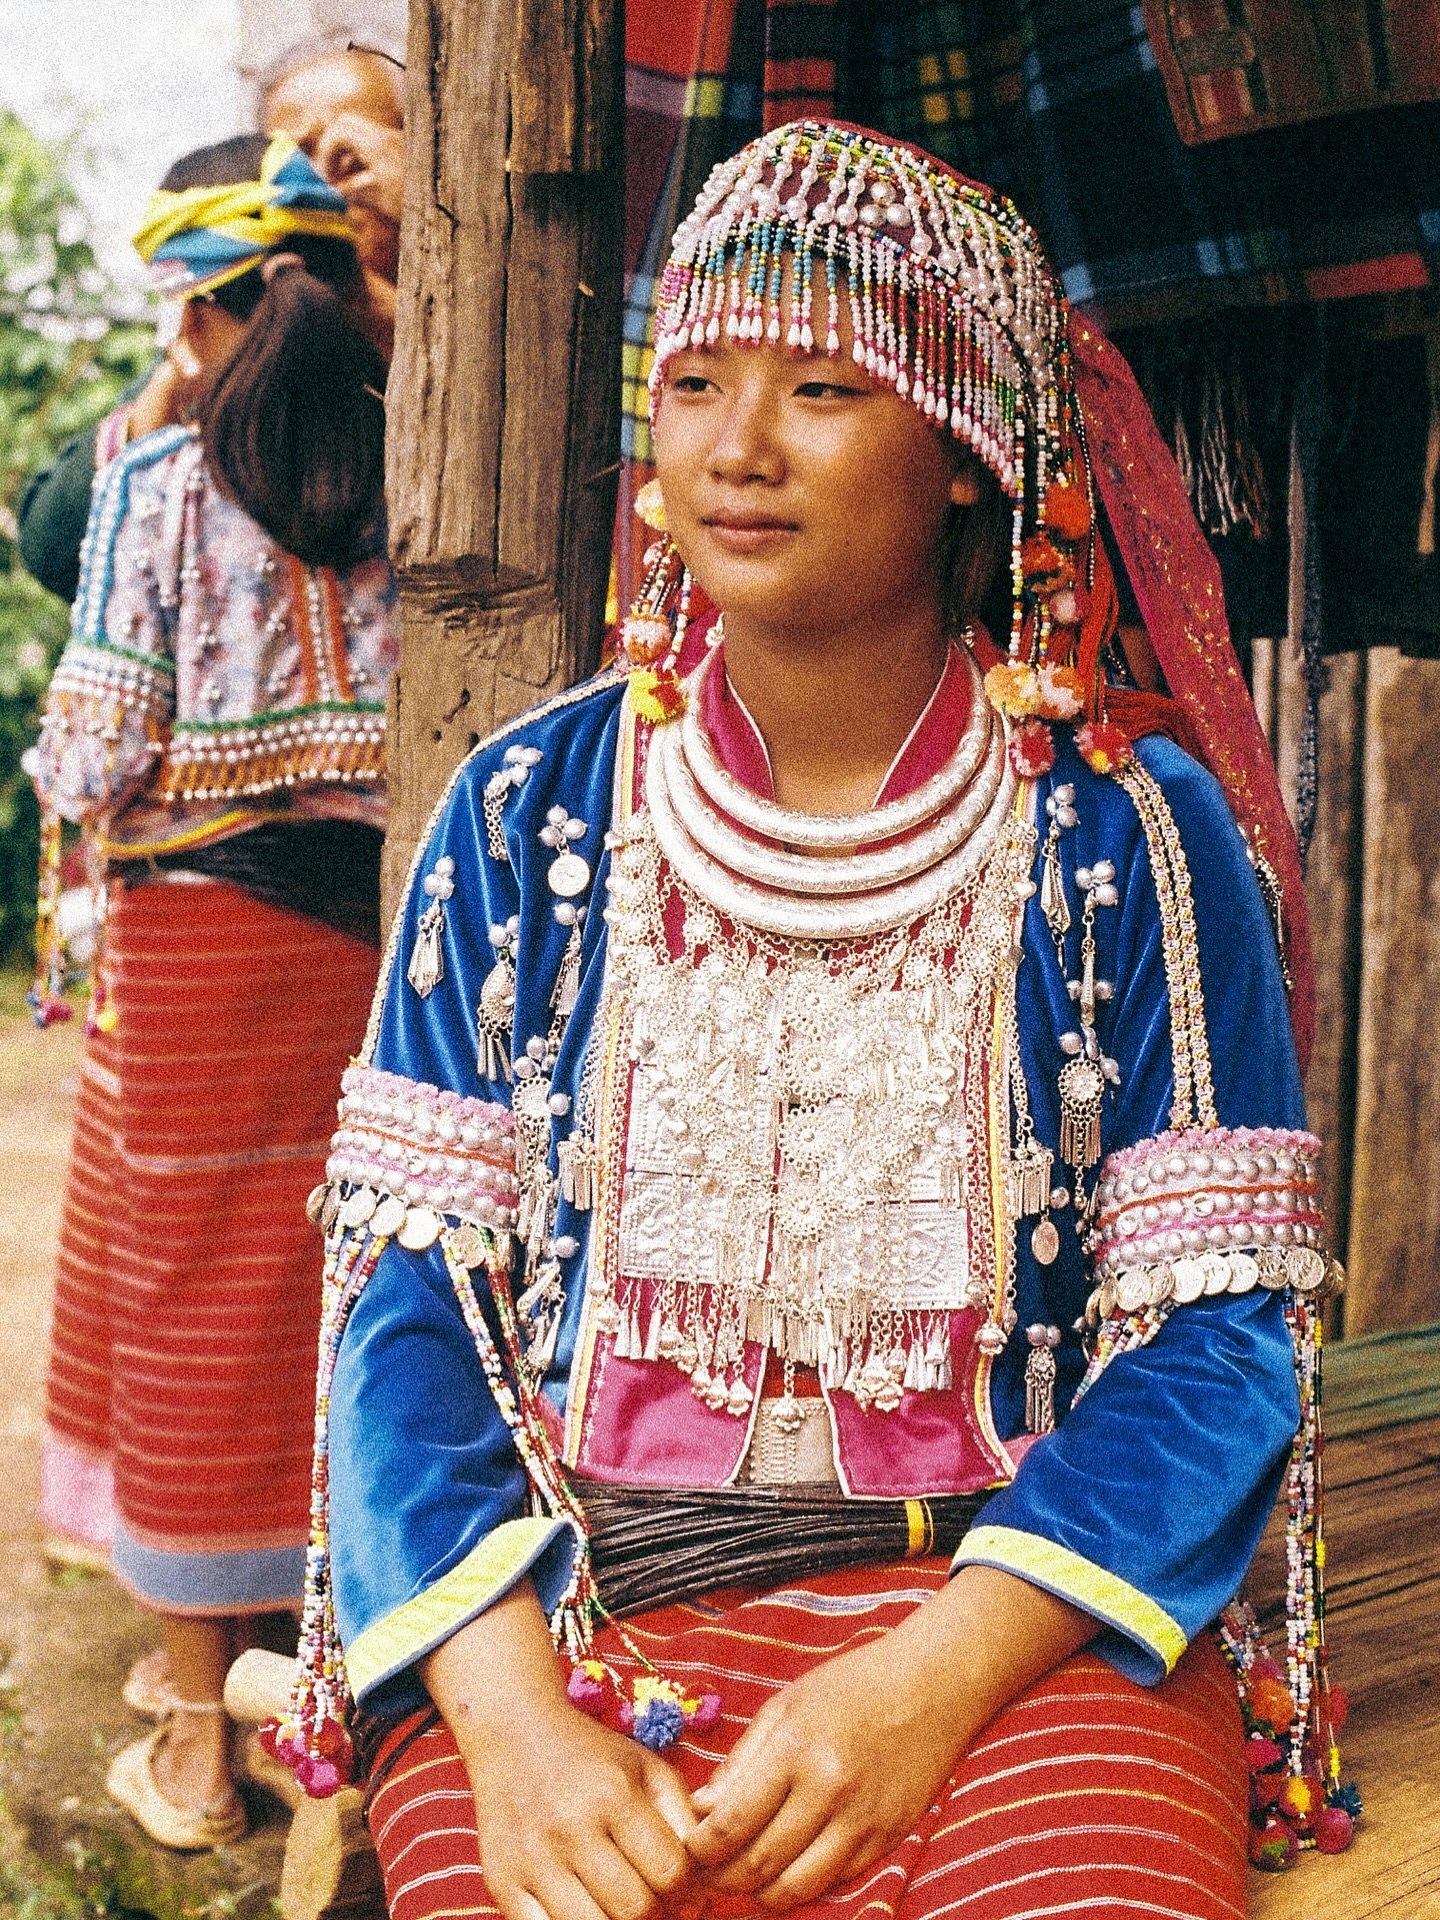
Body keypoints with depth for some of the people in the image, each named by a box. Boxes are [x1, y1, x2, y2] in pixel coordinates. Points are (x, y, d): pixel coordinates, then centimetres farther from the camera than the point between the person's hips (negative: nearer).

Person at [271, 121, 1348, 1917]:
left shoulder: (1128, 836, 0)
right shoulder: (529, 810, 3)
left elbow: (1214, 1332, -3)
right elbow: (409, 1294, 0)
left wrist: (932, 1684, -17)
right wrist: (511, 1716, -14)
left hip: (1015, 1610, 1)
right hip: (567, 1593, 0)